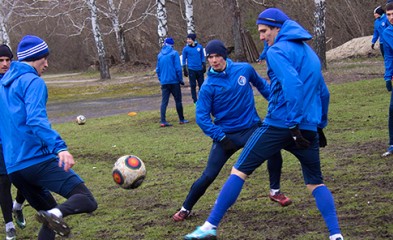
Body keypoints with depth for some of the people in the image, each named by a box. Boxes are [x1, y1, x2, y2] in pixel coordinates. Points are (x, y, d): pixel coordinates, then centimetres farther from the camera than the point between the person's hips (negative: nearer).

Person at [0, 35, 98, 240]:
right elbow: (36, 120, -22)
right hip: (38, 160, -8)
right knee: (86, 200, -12)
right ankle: (57, 214, -41)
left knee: (49, 211, 19)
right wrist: (60, 147, -34)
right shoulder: (33, 82, -5)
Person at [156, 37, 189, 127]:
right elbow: (178, 68, -10)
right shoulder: (174, 53, -6)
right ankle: (181, 119, 14)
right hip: (174, 81, -4)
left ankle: (163, 121, -9)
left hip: (164, 82, 4)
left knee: (164, 101, 1)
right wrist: (180, 79, -1)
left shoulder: (160, 55, 8)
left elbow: (158, 69, 10)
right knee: (178, 100, 7)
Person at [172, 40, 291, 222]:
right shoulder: (208, 86, -13)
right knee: (208, 176, -5)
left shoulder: (245, 69, -6)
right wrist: (220, 137, -20)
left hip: (252, 127, 2)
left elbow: (262, 85, 14)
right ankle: (185, 209, 17)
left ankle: (274, 191, 2)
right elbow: (202, 117, -12)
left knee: (273, 150, -23)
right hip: (226, 134, -2)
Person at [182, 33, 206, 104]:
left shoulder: (199, 47, 1)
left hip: (200, 69, 2)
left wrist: (204, 66, 7)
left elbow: (202, 57, 10)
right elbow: (184, 59, 1)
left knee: (201, 84, 6)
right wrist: (184, 69, -2)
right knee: (193, 85, 2)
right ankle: (195, 100, 8)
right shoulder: (186, 49, -4)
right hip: (191, 69, -2)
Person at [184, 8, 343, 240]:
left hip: (279, 125, -7)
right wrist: (320, 124, 31)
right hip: (309, 129, 7)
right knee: (316, 182, 18)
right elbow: (323, 93, 26)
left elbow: (292, 84, -22)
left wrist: (294, 124, -24)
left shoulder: (278, 51, -6)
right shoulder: (309, 52, 20)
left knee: (239, 171, 1)